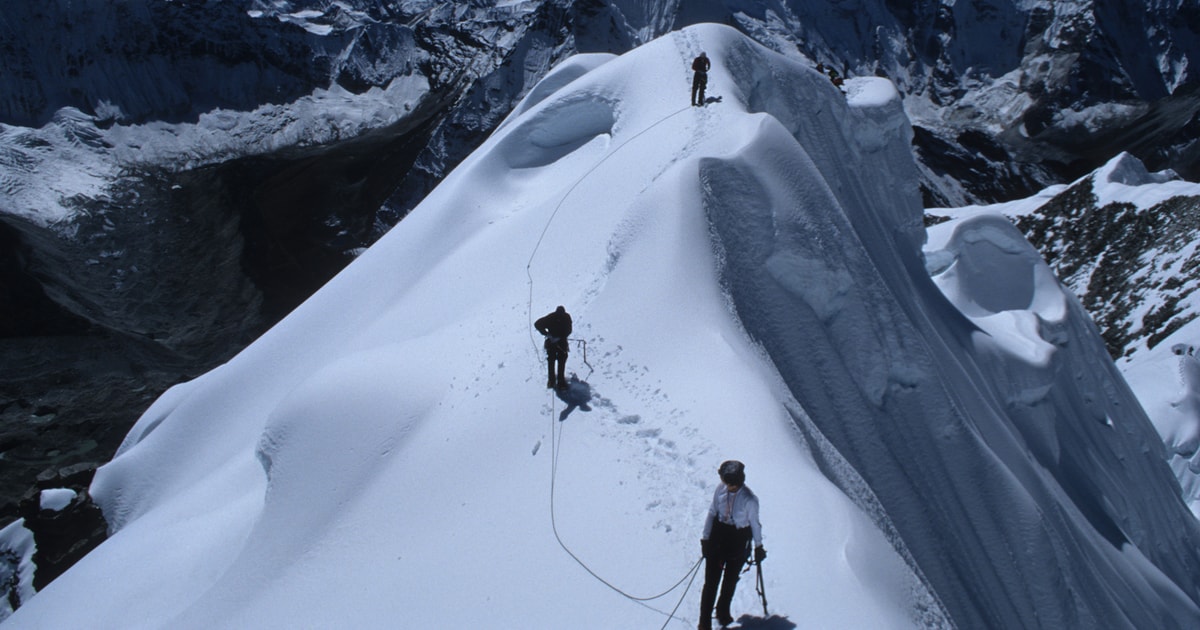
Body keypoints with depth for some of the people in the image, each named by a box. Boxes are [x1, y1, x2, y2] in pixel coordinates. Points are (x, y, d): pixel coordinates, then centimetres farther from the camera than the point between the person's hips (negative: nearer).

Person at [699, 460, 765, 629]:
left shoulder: (750, 500, -21)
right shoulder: (721, 489, -13)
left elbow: (754, 523, -6)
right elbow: (712, 512, 0)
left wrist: (758, 547, 4)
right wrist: (706, 537, 4)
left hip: (739, 543, -1)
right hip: (717, 538, 1)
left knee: (730, 581, 18)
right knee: (711, 582, 0)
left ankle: (723, 612, 42)